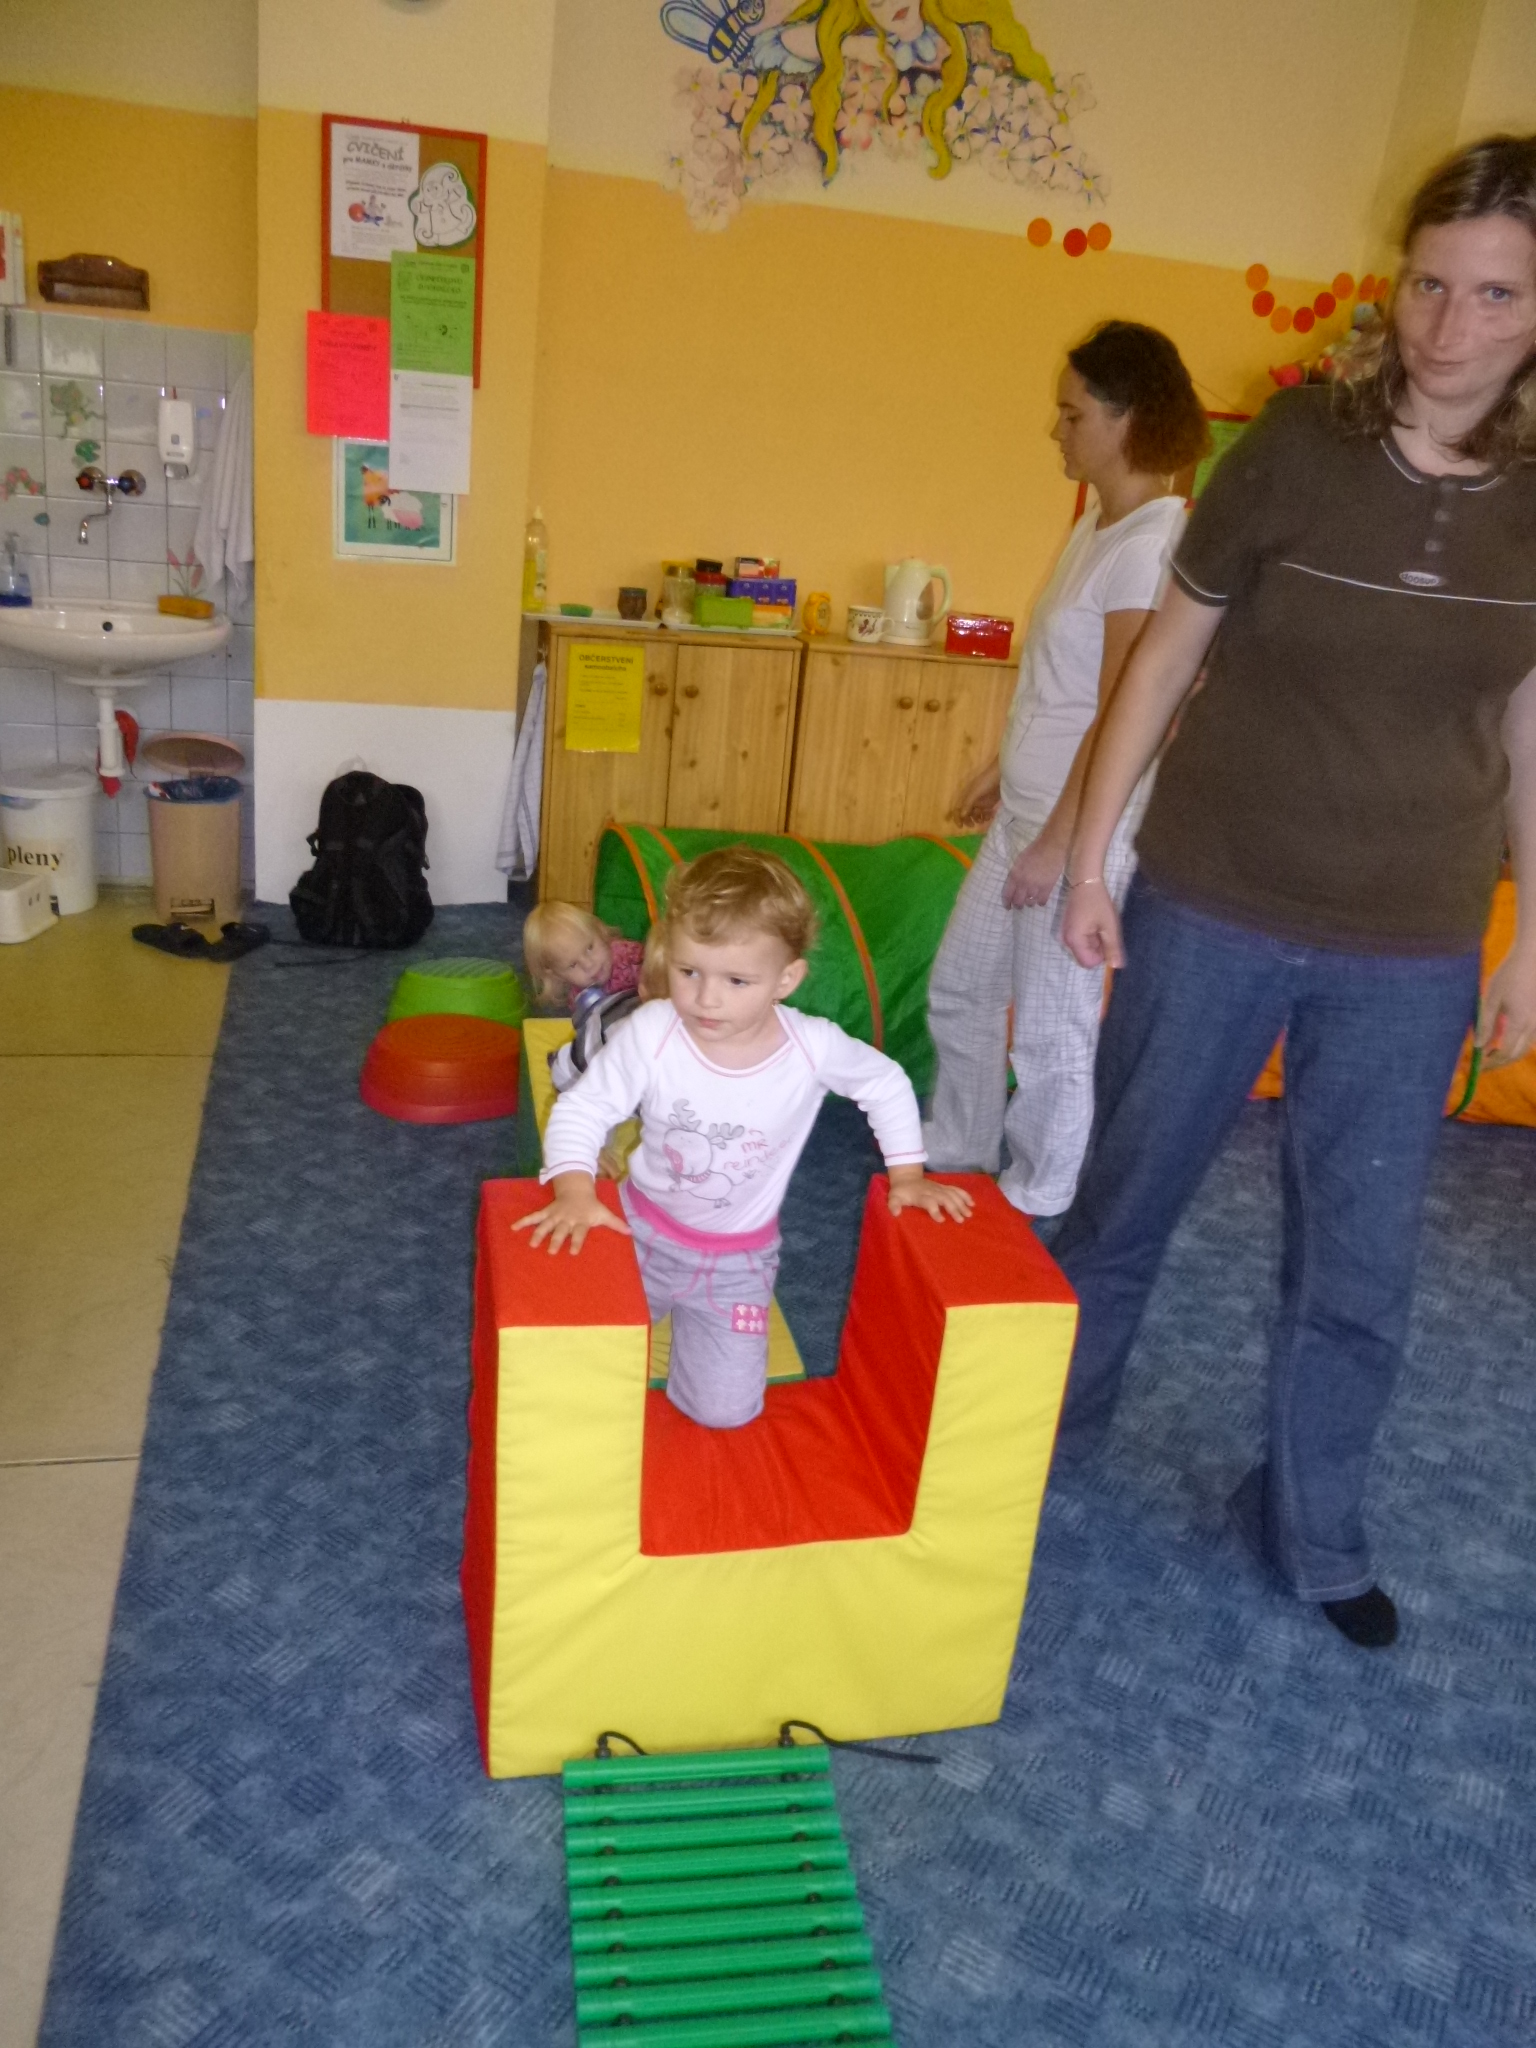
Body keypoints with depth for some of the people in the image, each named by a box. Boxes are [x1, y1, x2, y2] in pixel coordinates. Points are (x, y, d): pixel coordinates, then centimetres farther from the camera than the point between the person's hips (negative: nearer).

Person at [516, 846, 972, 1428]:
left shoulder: (813, 1047, -24)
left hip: (738, 1260, 0)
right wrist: (575, 1194, -33)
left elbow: (886, 1084, -4)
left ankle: (698, 1320, 30)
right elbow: (582, 1109, -17)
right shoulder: (651, 1033, -25)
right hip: (642, 1232, 0)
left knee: (724, 1412, 0)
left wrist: (907, 1177, -2)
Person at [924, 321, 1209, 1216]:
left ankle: (1036, 1209, 22)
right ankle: (958, 1159, 37)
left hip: (1083, 822, -10)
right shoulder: (1099, 521, 11)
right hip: (1030, 805, 10)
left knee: (1051, 1028, 3)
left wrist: (1060, 843, -20)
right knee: (960, 990, 18)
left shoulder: (1150, 544, -18)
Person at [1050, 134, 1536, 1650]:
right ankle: (1037, 1443, 39)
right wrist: (1090, 856, -3)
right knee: (1122, 1203, 13)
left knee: (1360, 1266, 11)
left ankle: (1311, 1532, 35)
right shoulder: (1298, 444, -7)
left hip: (1410, 953, 2)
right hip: (1212, 910, -2)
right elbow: (1170, 652, -1)